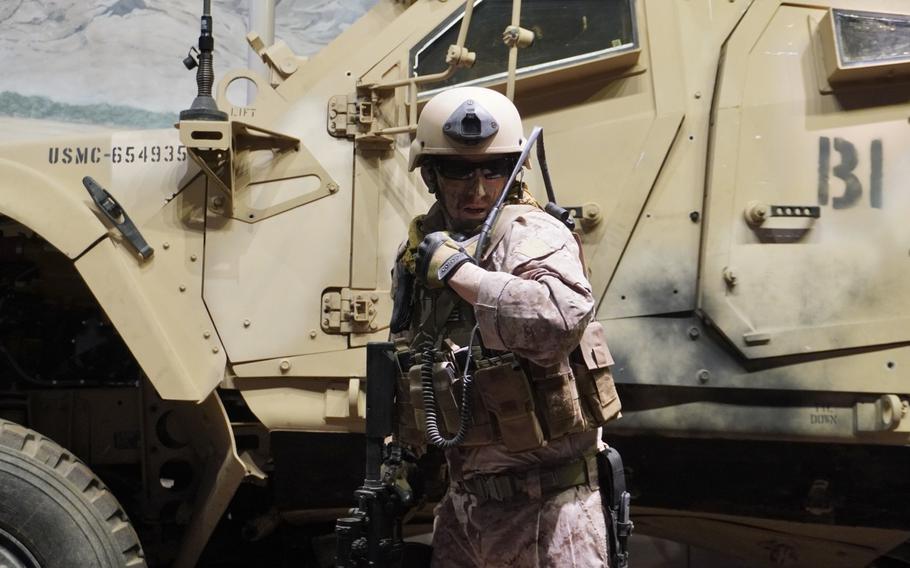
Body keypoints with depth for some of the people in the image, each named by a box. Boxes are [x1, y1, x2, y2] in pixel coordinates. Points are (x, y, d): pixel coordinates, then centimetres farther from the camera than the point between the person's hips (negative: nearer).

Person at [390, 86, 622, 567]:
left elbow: (561, 319, -39)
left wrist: (454, 267, -28)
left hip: (542, 507, -7)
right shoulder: (423, 247, 7)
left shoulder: (530, 235, -16)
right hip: (463, 500, 8)